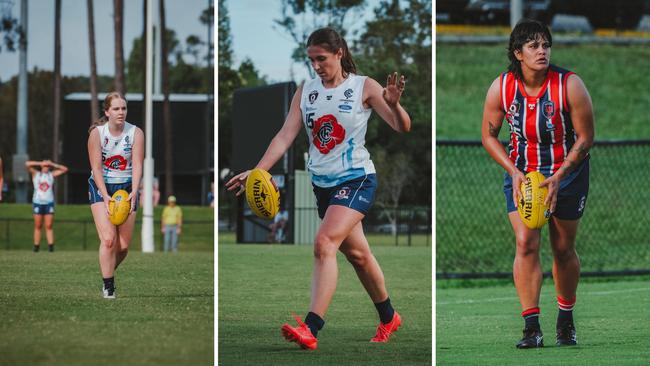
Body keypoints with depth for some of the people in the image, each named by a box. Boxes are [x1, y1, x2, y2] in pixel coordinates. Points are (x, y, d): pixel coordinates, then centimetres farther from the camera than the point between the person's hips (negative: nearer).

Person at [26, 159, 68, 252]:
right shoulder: (35, 174, 9)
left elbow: (65, 169, 12)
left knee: (49, 226, -5)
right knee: (38, 226, -2)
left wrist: (53, 164, 5)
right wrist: (40, 164, -3)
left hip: (49, 203, 1)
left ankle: (50, 245, -11)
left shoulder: (52, 175, 13)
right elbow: (27, 164, -3)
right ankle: (36, 246, -1)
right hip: (37, 202, -1)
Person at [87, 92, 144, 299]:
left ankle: (109, 272, 32)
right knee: (108, 239, -18)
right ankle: (108, 286, -9)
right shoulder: (97, 133, -10)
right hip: (101, 187, -2)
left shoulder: (136, 133, -7)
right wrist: (106, 197, -24)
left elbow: (137, 166, -14)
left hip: (127, 187, 2)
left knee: (123, 245, 2)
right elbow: (96, 168, -14)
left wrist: (133, 193, -28)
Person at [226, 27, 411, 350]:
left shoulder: (364, 87, -7)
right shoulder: (305, 92, 5)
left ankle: (310, 329, -32)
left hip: (356, 180, -6)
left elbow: (402, 127, -11)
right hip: (323, 184, 6)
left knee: (325, 242, -24)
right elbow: (285, 136, 0)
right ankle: (388, 318, 36)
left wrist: (393, 104, -33)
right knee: (357, 253, 16)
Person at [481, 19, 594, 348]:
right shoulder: (501, 88, -12)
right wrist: (514, 172, -12)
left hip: (567, 172, -1)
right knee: (525, 242, -14)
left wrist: (558, 178, -19)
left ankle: (566, 320, 27)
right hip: (521, 172, 1)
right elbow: (489, 135, 1)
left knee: (563, 249, 6)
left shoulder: (570, 86, -19)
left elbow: (585, 137, -11)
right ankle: (531, 328, -14)